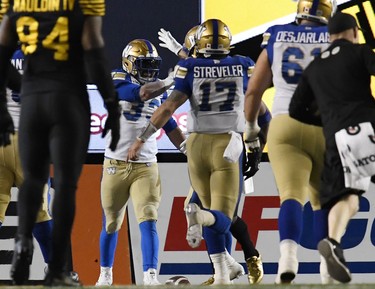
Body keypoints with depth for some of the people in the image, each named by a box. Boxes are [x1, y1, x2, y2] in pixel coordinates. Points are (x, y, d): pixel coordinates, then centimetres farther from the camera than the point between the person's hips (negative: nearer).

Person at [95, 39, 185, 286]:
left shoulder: (159, 90, 9)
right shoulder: (117, 82, -7)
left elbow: (170, 127, 18)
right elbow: (144, 93, -25)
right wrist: (174, 79, -18)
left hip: (146, 167, 2)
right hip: (116, 165, -2)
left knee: (148, 221, -13)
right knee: (111, 224, 11)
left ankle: (151, 277, -19)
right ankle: (105, 274, 29)